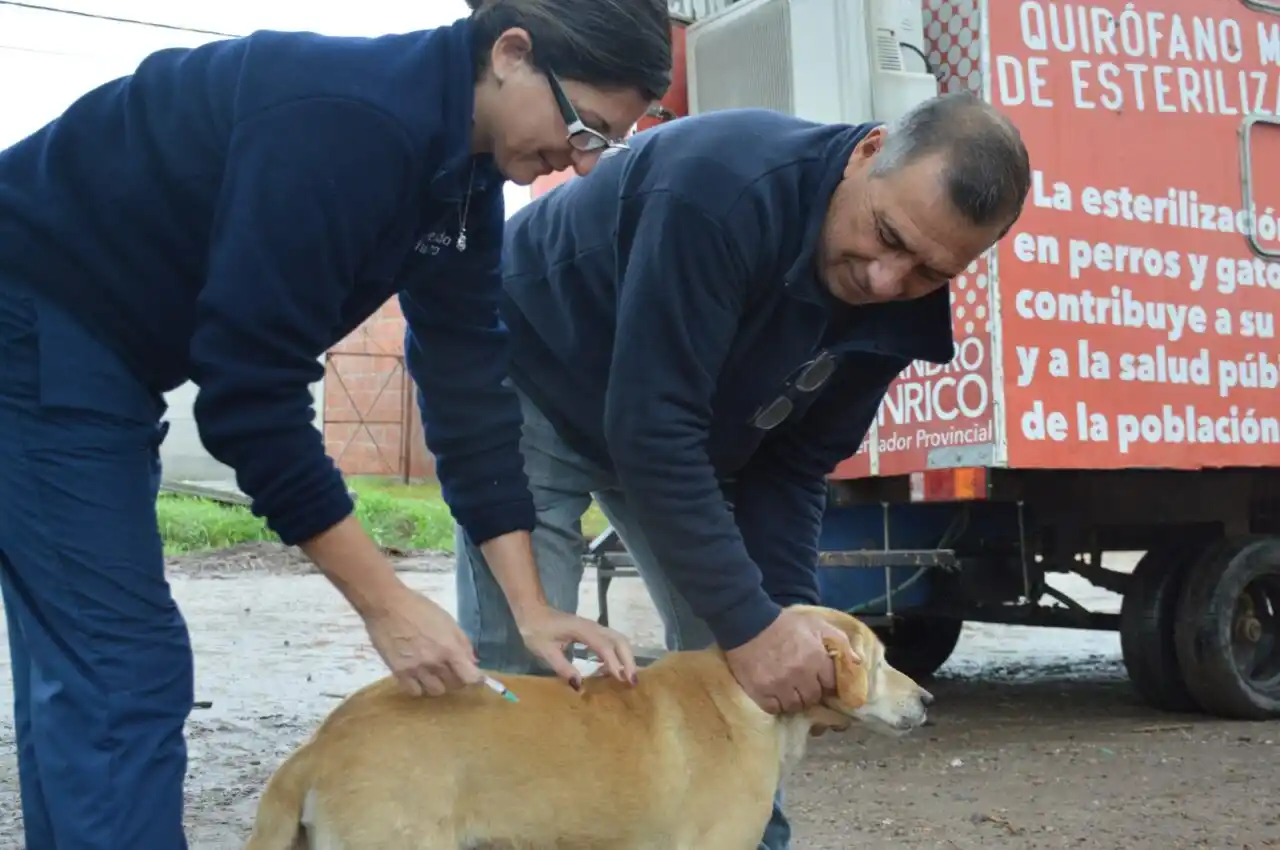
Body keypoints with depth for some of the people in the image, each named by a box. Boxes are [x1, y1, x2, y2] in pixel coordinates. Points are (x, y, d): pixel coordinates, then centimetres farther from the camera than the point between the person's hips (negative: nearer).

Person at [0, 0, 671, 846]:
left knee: (83, 666, 15)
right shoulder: (348, 121, -29)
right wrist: (384, 600, -26)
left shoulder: (465, 170, 0)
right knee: (122, 667, -10)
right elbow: (251, 385, -30)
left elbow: (468, 381, 0)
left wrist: (530, 606, -5)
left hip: (93, 344, 10)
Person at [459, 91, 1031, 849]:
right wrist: (751, 623, -36)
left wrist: (787, 621, -19)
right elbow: (651, 429, -38)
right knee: (519, 666, -12)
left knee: (732, 664, 3)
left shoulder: (895, 307, -14)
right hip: (532, 383, -6)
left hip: (687, 436, 7)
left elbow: (793, 466, -7)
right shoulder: (724, 188, -38)